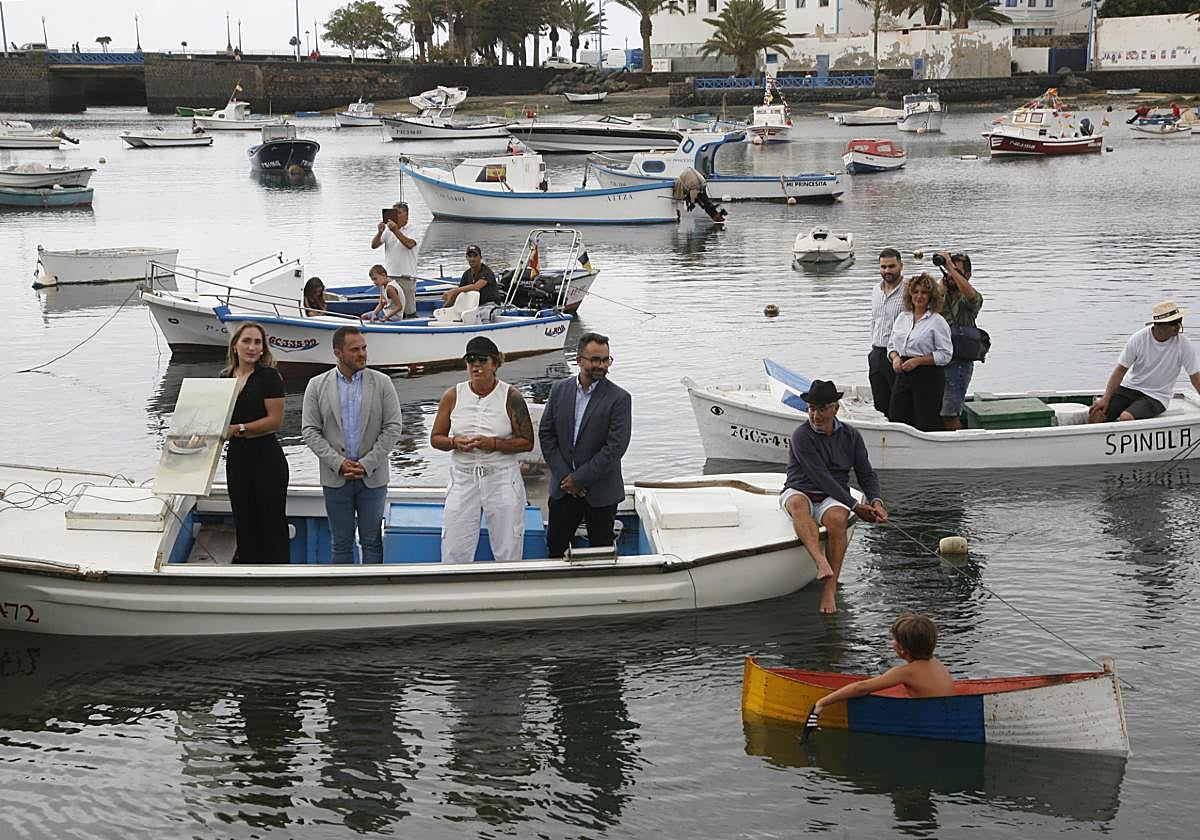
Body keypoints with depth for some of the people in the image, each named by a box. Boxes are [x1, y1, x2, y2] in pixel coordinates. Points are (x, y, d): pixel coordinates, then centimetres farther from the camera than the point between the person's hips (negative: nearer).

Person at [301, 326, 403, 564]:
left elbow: (392, 428, -2)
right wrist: (339, 463, -12)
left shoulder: (382, 383, 1)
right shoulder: (317, 385, 2)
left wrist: (367, 464, -11)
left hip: (372, 478, 0)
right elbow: (310, 431, -1)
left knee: (372, 542, 5)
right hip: (335, 478, 0)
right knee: (341, 543, 7)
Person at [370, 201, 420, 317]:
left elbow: (409, 244, -22)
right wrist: (379, 232, -17)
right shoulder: (388, 231, 10)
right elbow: (374, 245, 1)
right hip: (389, 276, 4)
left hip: (406, 277, -4)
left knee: (410, 311, -2)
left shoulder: (412, 231, -1)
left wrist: (395, 230, -30)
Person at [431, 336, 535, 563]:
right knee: (454, 551, 1)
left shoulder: (511, 397, -3)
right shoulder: (452, 396, 3)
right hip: (463, 478, 2)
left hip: (502, 478, -2)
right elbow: (435, 438, 9)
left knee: (508, 552, 4)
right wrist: (455, 442, -13)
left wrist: (493, 444, -17)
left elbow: (527, 442, -3)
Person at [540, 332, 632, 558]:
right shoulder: (559, 389, 3)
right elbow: (546, 434, 2)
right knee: (555, 546, 10)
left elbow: (615, 447, -15)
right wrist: (564, 476, -8)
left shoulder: (619, 398, -10)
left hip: (600, 492, -3)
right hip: (563, 488, 3)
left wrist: (579, 479, -15)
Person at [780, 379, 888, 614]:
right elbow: (821, 478, -14)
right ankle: (822, 563, -59)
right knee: (798, 503, -39)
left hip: (833, 498, 3)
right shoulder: (801, 436, -7)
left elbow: (866, 474, 14)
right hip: (799, 492, -2)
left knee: (838, 518, -34)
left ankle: (830, 591, -37)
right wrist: (855, 506, -16)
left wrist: (876, 502, -6)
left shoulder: (851, 436, 9)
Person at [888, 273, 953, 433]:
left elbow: (945, 354, -10)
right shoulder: (902, 317, 14)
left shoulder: (937, 321, -5)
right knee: (896, 418, 2)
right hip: (903, 376, 6)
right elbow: (892, 345, 20)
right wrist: (895, 357, -2)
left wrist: (918, 360, -16)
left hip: (928, 377, -6)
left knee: (927, 425, -4)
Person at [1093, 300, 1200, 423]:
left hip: (1156, 397, -2)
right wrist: (1106, 398, -14)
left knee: (1126, 418, -29)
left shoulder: (1183, 345, -12)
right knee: (1097, 413, -20)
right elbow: (1121, 369, -6)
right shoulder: (1138, 339, -11)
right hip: (1129, 387, 2)